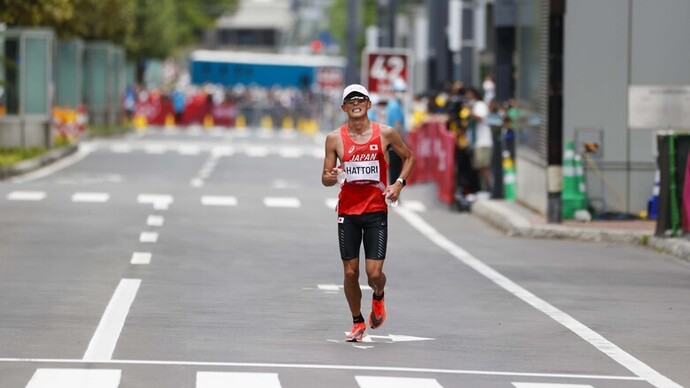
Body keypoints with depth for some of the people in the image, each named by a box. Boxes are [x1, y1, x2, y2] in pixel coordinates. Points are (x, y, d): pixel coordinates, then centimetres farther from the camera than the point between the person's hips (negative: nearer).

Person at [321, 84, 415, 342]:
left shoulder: (385, 134, -2)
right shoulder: (335, 139, -1)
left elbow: (408, 157, 13)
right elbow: (325, 178, 4)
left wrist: (399, 183, -2)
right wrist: (331, 177, -20)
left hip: (377, 211, -1)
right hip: (348, 212, 1)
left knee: (374, 273, -8)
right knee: (350, 272, 2)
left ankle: (378, 298, 28)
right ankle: (357, 322, 23)